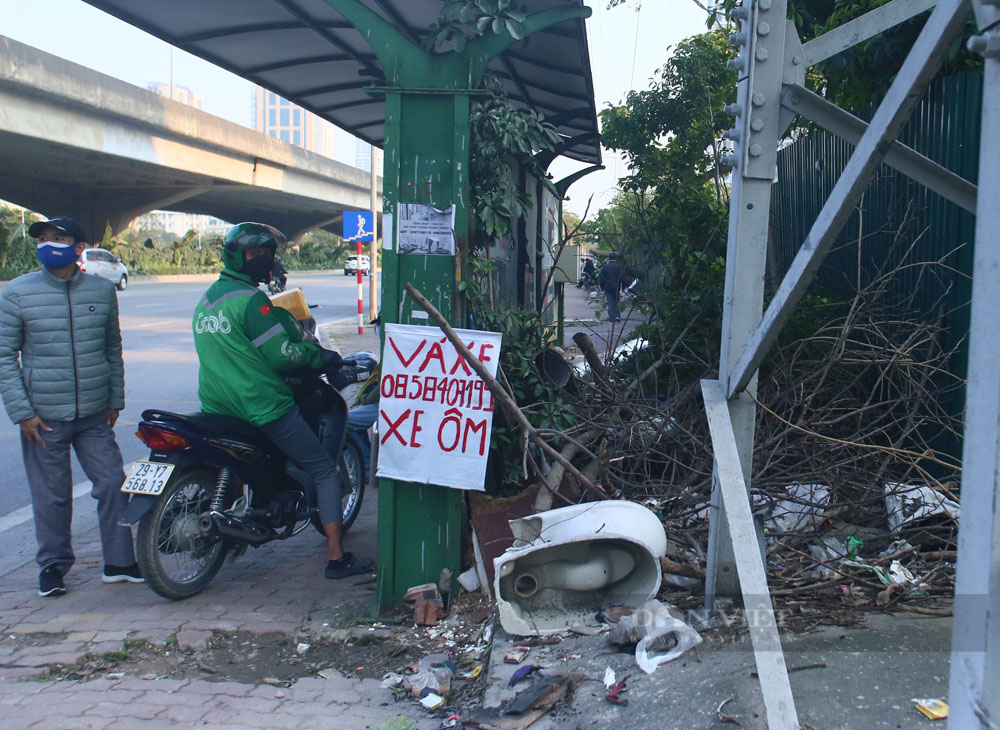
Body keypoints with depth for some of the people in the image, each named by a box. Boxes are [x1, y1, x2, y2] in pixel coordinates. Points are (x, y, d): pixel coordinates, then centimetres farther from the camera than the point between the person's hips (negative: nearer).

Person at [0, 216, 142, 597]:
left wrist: (115, 399, 13)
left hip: (95, 415, 3)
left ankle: (118, 562, 17)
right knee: (51, 495, 6)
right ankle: (53, 565, 23)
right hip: (43, 417, -2)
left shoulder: (102, 290, 5)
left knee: (113, 485, 4)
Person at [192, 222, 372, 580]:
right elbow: (282, 353, -16)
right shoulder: (250, 299, -14)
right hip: (263, 409, -8)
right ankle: (337, 558, -2)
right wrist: (322, 355, 2)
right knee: (324, 471, 0)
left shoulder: (206, 300, 14)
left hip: (217, 409, 9)